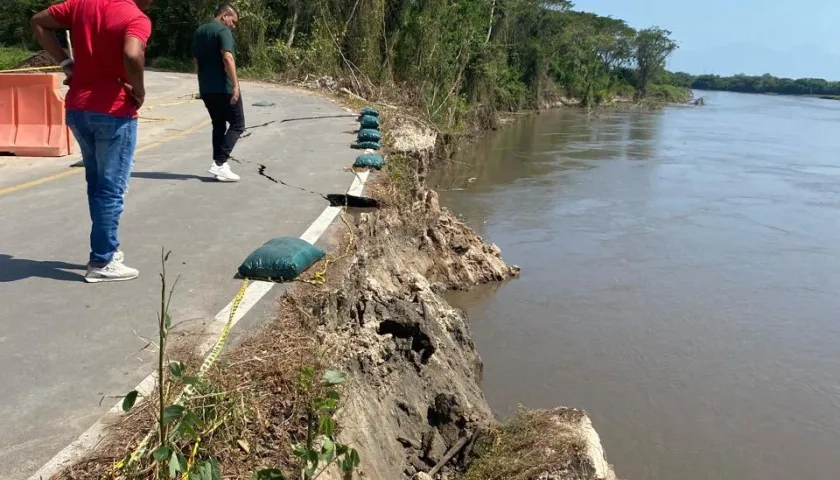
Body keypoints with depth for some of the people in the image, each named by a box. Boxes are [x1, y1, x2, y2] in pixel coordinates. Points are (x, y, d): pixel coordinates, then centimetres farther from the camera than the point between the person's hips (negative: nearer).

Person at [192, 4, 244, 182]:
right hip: (224, 88, -8)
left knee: (218, 125, 17)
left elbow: (195, 61, 18)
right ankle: (220, 163, -7)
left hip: (206, 89, 8)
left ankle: (219, 164, 14)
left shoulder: (199, 32, 15)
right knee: (237, 124, 2)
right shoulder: (223, 30, -10)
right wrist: (235, 85, -25)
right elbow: (227, 58, -23)